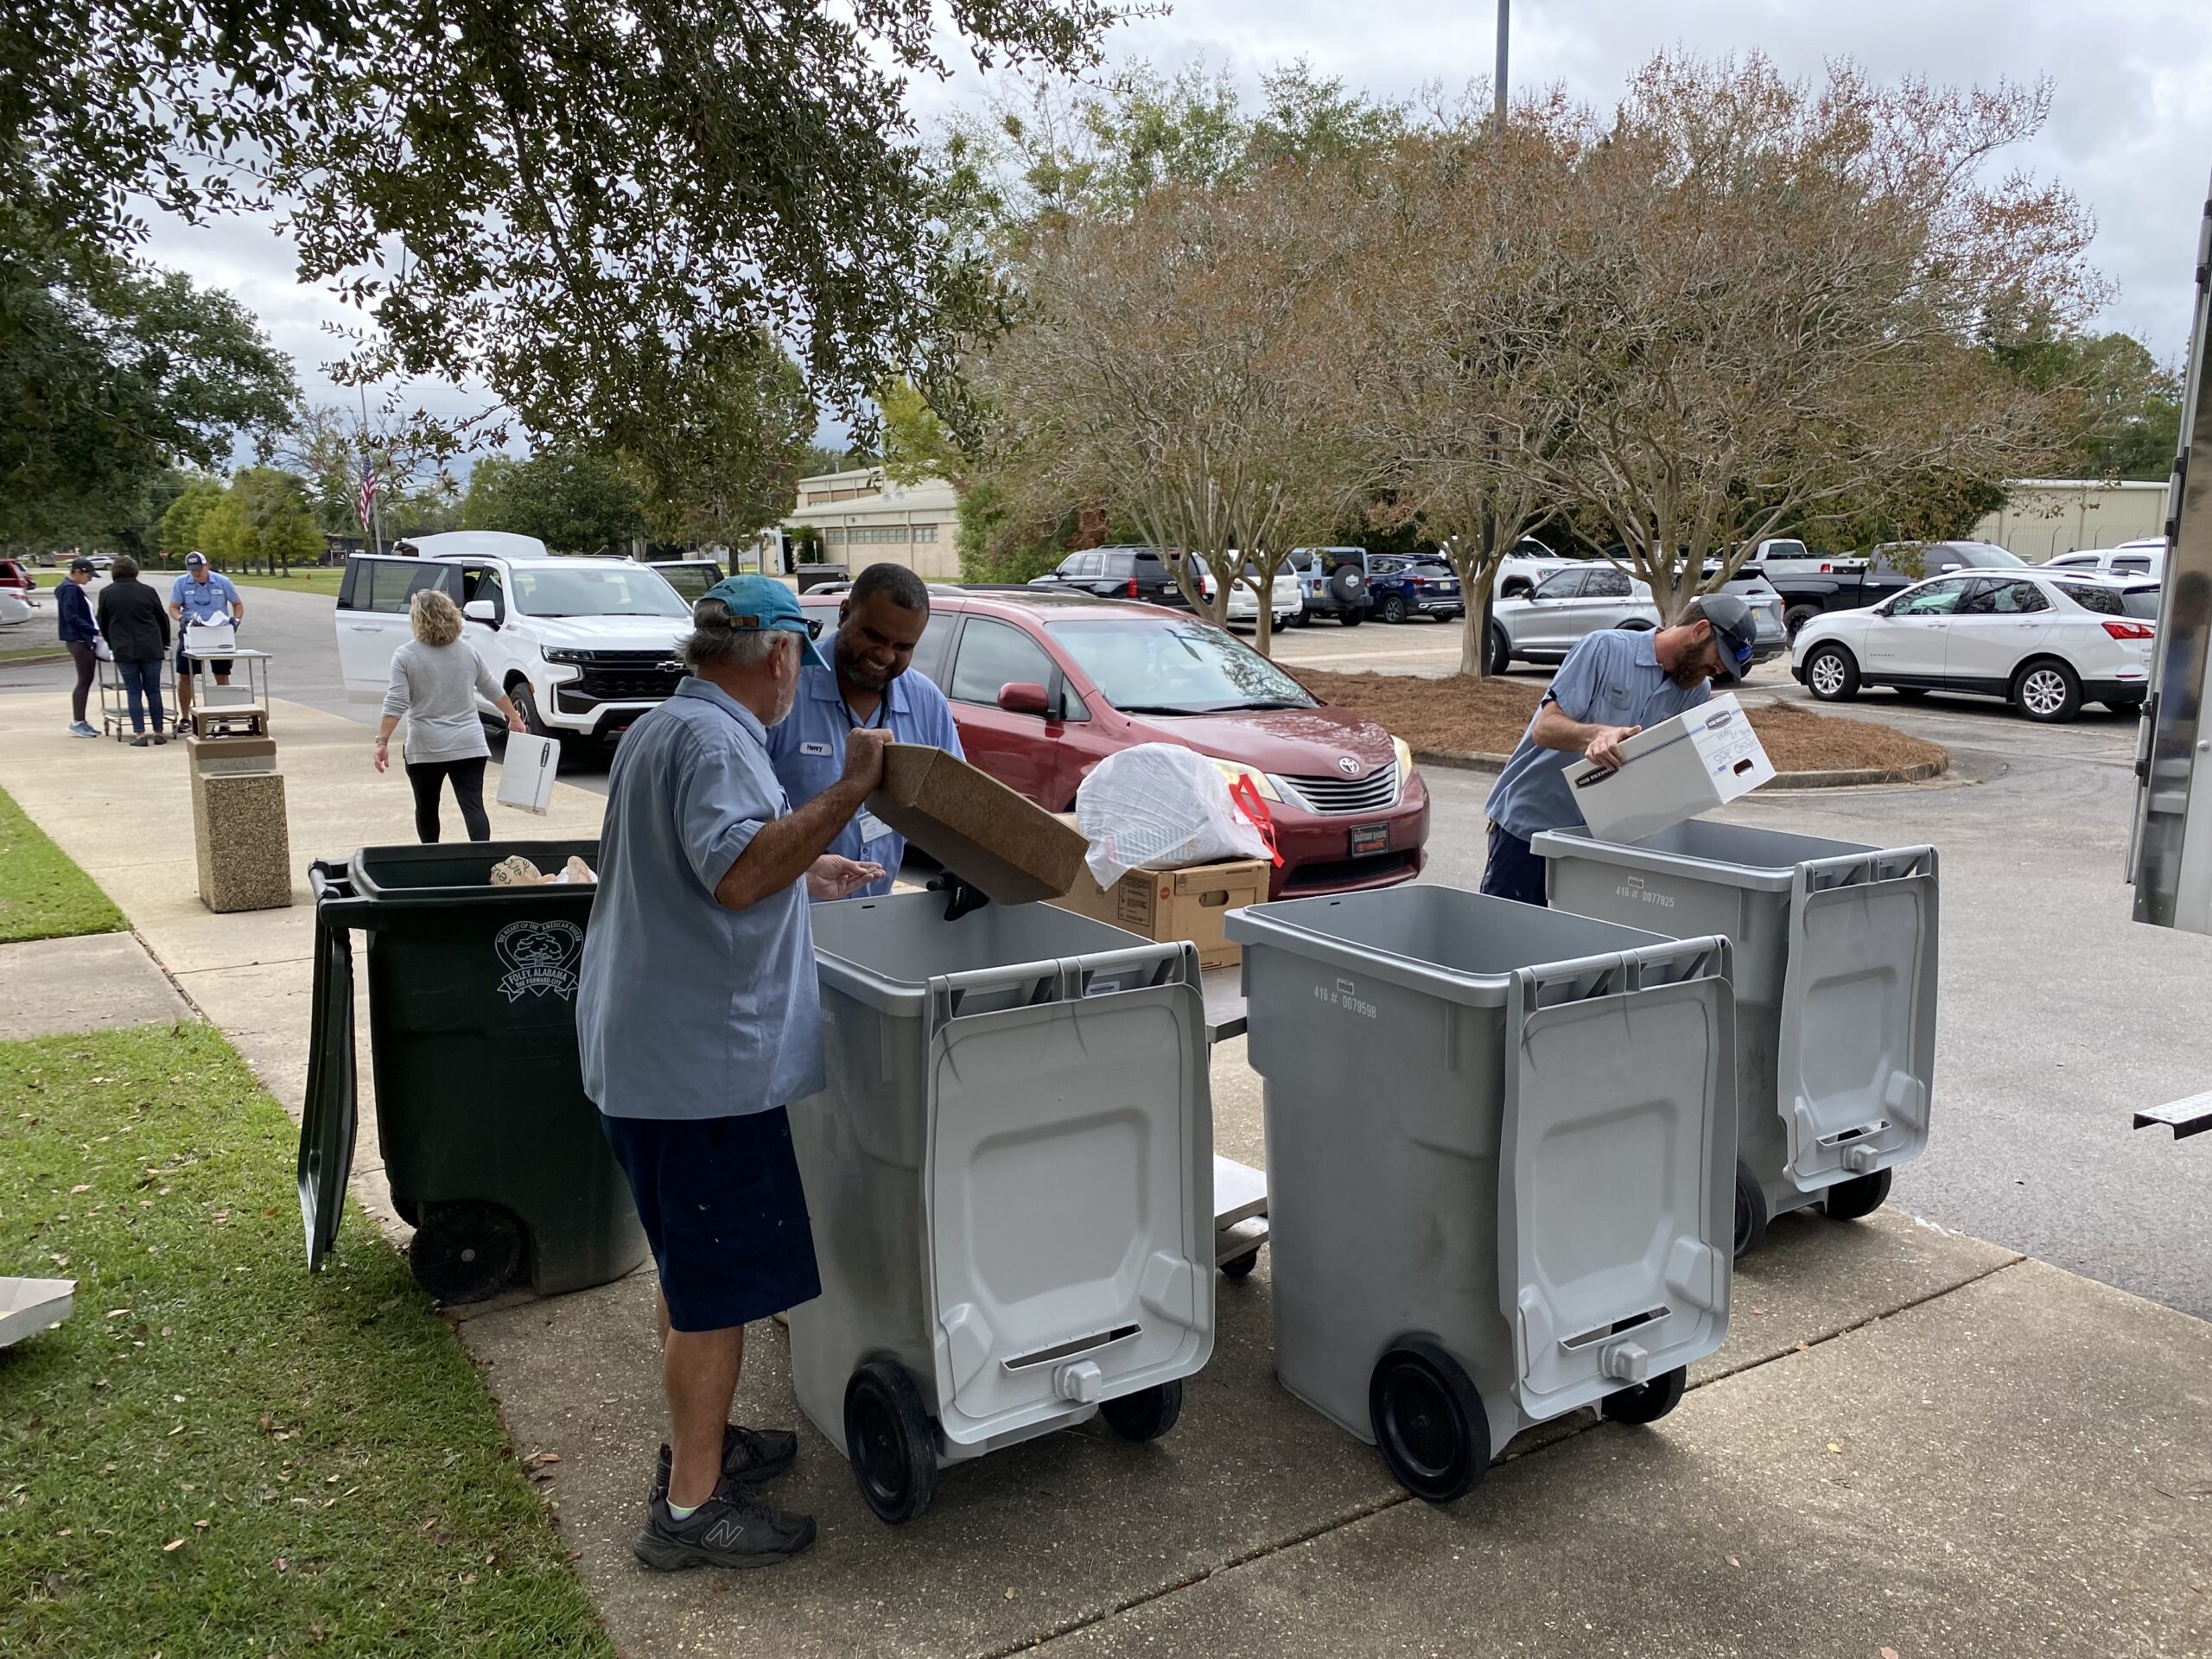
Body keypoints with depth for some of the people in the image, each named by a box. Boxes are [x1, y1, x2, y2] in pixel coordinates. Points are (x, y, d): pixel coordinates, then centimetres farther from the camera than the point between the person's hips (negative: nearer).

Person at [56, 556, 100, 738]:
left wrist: (95, 631, 12)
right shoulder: (70, 589, -13)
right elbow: (71, 617, -20)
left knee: (86, 681, 11)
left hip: (85, 640, 9)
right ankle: (77, 723, -3)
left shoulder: (74, 588, 16)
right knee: (84, 681, -6)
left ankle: (80, 721, 15)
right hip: (79, 640, -9)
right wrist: (95, 630, -22)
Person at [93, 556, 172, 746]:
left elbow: (103, 623, 10)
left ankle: (140, 734, -2)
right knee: (153, 690, 6)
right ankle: (159, 733, 7)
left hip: (123, 650, 0)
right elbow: (163, 619, 8)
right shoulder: (148, 591, 1)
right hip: (150, 649, 0)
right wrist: (165, 643, 22)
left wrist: (112, 644, 25)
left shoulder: (106, 593, 2)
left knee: (134, 692, 3)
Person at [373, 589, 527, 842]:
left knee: (427, 809, 15)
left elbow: (395, 704, -12)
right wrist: (514, 717, 28)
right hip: (469, 746, 2)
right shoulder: (468, 651, 6)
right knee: (473, 806, -4)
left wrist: (383, 741, -10)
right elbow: (492, 690, 16)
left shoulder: (405, 656, -5)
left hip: (425, 749, -2)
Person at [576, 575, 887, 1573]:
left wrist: (802, 872, 28)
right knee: (719, 1285, 0)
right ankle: (691, 1507, 12)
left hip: (647, 1047, 11)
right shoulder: (714, 740, -18)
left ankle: (699, 1442, 37)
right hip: (702, 1059, -11)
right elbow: (737, 873, -31)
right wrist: (847, 794, -30)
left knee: (693, 1271, 22)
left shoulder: (664, 728, 17)